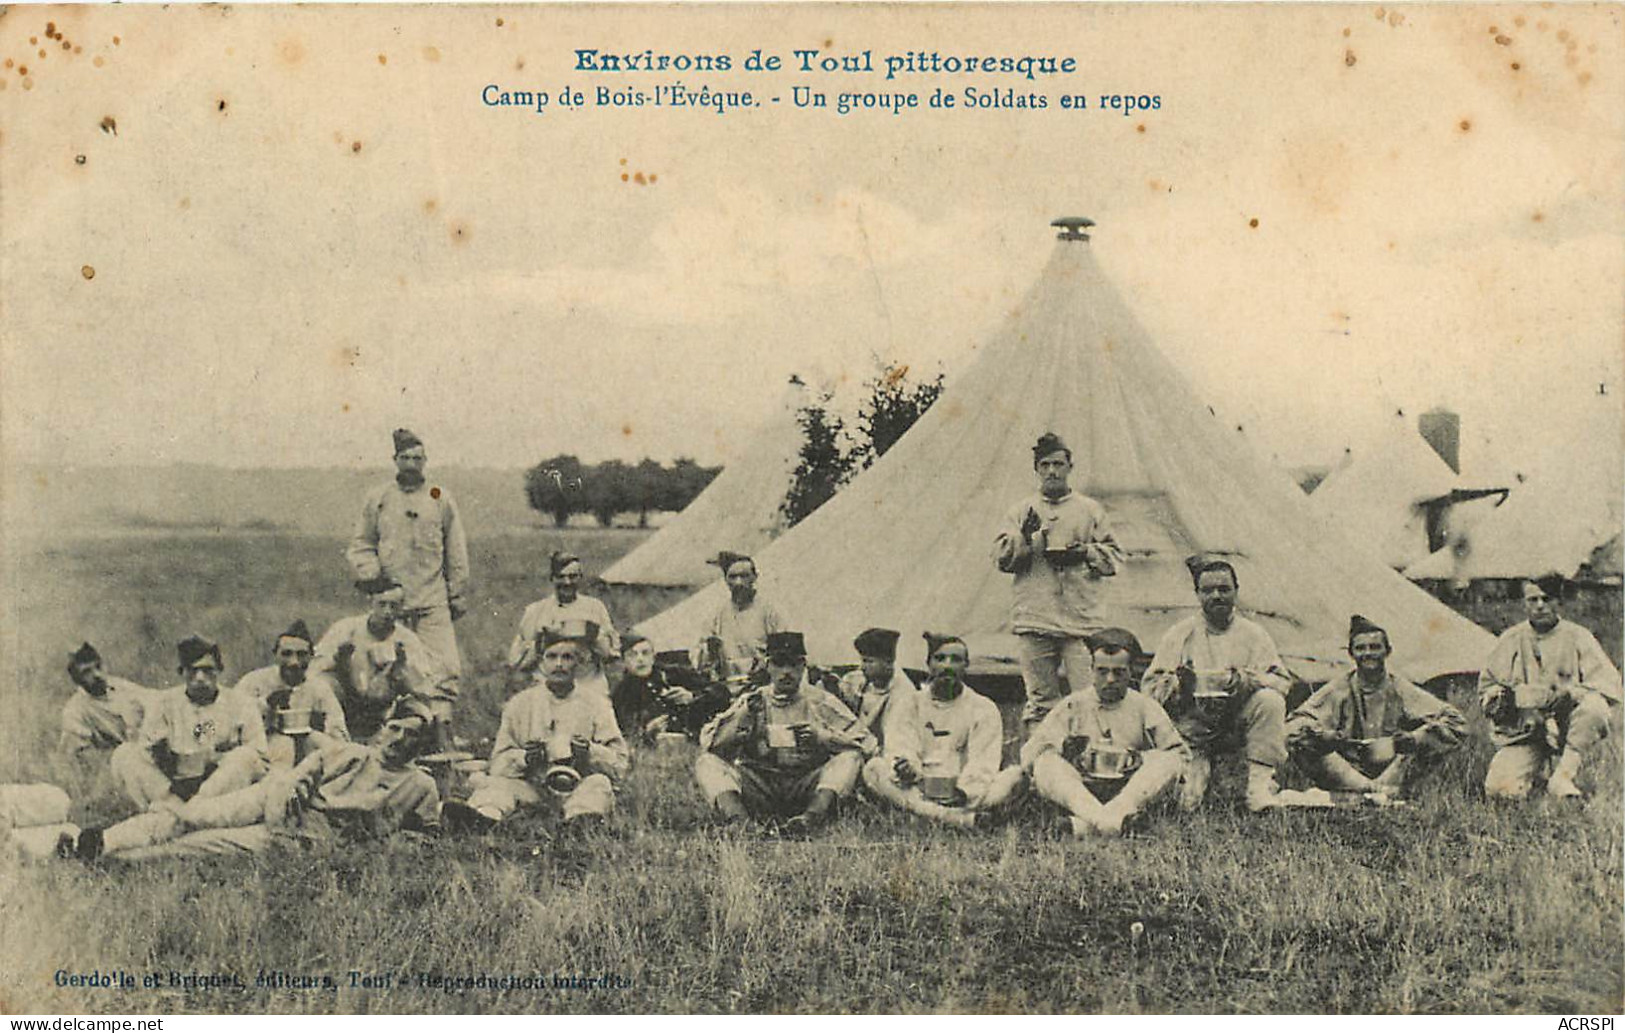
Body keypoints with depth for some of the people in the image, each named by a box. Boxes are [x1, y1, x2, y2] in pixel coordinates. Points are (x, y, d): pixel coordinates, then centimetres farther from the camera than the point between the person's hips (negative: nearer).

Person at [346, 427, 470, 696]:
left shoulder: (441, 499, 11)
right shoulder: (377, 498, 11)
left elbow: (456, 550, 13)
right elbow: (359, 545, 14)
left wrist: (458, 594, 10)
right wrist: (371, 576, -3)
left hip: (433, 604, 0)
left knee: (443, 668, -11)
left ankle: (442, 715, -9)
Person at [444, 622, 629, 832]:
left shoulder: (596, 703, 11)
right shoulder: (519, 704, 14)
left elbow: (621, 765, 5)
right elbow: (498, 763, 9)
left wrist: (591, 752, -15)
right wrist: (524, 758, -12)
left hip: (577, 790, -1)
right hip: (532, 788, 1)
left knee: (599, 783, -31)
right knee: (495, 783, -25)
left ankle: (580, 822, -63)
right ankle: (480, 817, -58)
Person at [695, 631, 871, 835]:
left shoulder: (821, 702, 9)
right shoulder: (751, 702, 13)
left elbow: (864, 743, 1)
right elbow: (708, 744, 6)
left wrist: (823, 736, -14)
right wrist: (742, 720, -10)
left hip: (807, 788, -1)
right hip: (757, 786, 1)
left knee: (850, 757, -23)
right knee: (707, 763, -17)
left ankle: (812, 816, -46)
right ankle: (738, 820, -42)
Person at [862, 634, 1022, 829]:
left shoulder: (983, 709, 10)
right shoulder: (908, 703, 13)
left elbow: (982, 764, -2)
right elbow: (900, 748, 0)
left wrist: (965, 791, -22)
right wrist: (907, 769, -24)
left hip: (967, 792, 0)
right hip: (918, 790, 1)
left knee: (1015, 775, -25)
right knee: (873, 769, -28)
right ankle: (960, 819, -43)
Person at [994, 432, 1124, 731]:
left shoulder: (1090, 509, 13)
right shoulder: (1022, 510, 14)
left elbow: (1114, 557, 12)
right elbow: (1001, 556, 6)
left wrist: (1085, 553, -6)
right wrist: (1025, 539, -12)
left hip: (1081, 620, -1)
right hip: (1034, 620, 1)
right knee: (1040, 699, 2)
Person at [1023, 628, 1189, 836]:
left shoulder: (1145, 707, 16)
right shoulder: (1073, 706, 13)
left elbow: (1180, 753, 12)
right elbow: (1030, 752, 8)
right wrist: (1062, 748, -13)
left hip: (1132, 795, 1)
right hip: (1078, 793, 0)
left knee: (1169, 762, -23)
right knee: (1046, 764, -26)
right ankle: (1097, 816, -47)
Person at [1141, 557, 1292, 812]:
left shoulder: (1253, 634, 8)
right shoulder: (1181, 634, 6)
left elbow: (1283, 681, -1)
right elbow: (1149, 686, 1)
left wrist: (1244, 680, -19)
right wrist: (1176, 683, -20)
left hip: (1239, 712, 2)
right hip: (1193, 723, -2)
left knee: (1270, 702, -30)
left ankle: (1260, 784, -23)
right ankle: (1196, 769, 4)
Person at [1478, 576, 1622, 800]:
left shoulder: (1577, 637, 5)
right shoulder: (1511, 639, 9)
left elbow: (1608, 684, -2)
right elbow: (1486, 685, 17)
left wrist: (1570, 693, -20)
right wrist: (1500, 698, -7)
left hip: (1565, 730, 0)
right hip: (1523, 733, 0)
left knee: (1594, 707, -34)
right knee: (1499, 789, -25)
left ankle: (1564, 775, -19)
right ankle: (1534, 770, 11)